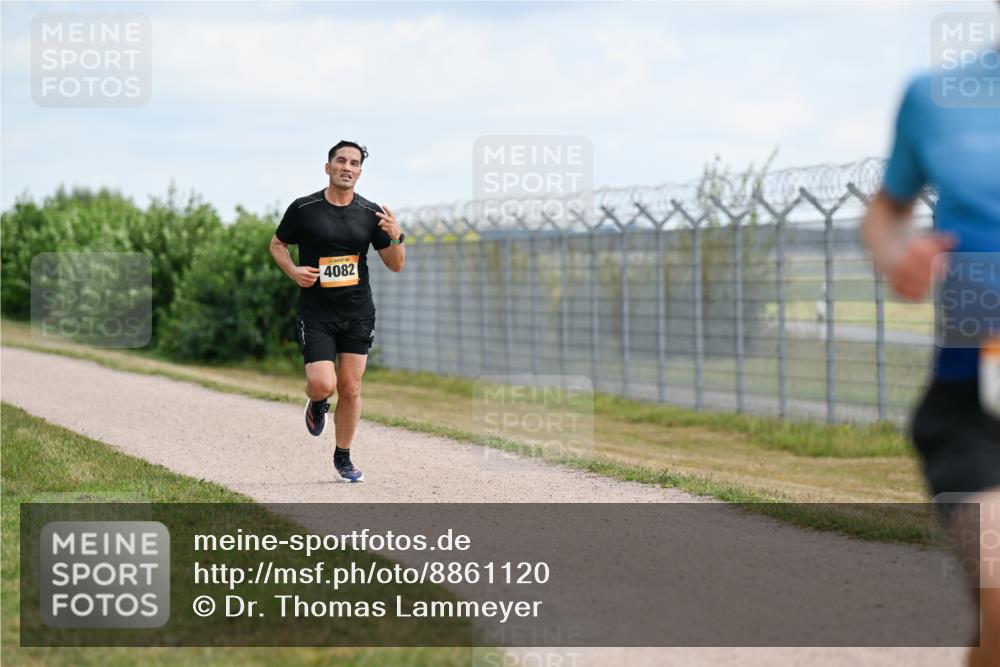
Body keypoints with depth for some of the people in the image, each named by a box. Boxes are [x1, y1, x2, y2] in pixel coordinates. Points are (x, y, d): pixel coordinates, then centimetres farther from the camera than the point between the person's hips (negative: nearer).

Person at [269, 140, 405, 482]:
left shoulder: (371, 213, 2)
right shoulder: (303, 209, -5)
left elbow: (395, 265, 5)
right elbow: (277, 243, 11)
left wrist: (396, 237, -15)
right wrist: (293, 271, -8)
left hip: (358, 313, 2)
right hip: (316, 313, -2)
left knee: (350, 389, 4)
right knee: (322, 385, -16)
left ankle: (343, 457, 21)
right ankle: (317, 404, 22)